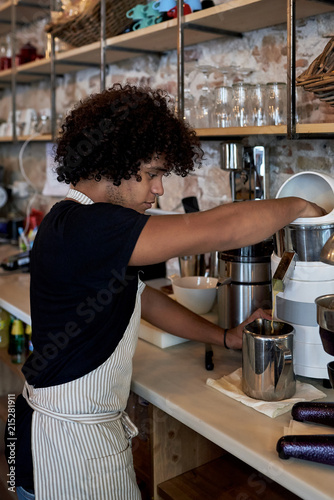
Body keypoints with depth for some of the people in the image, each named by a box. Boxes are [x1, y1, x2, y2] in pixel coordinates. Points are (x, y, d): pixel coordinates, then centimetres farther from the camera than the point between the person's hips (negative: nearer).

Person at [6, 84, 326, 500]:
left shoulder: (77, 222, 8)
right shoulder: (86, 228, -26)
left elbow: (144, 299, 12)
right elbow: (217, 230, -31)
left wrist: (225, 337, 8)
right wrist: (296, 206, -13)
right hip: (72, 439, -9)